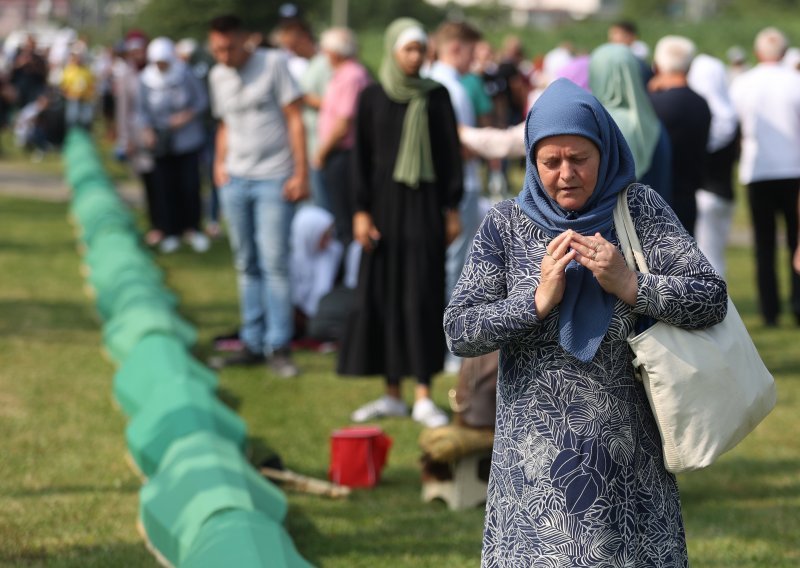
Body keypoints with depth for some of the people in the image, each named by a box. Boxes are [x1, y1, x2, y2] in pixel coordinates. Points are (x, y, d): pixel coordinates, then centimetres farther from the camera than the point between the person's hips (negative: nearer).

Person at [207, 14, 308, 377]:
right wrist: (220, 163, 6)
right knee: (246, 265, 8)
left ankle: (279, 347, -3)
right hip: (235, 180, 5)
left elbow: (294, 119, -6)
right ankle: (253, 344, 15)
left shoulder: (273, 63, -5)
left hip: (273, 179, -5)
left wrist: (301, 174, -11)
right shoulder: (217, 77, 10)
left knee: (274, 264, -8)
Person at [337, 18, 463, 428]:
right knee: (383, 295, 2)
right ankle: (392, 394, 11)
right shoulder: (372, 98, 2)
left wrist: (452, 209, 0)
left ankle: (424, 397, -3)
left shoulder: (436, 96, 2)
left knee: (423, 297, -5)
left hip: (425, 205, -1)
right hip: (385, 202, 1)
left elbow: (451, 153, 5)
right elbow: (361, 158, 3)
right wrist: (361, 210, -4)